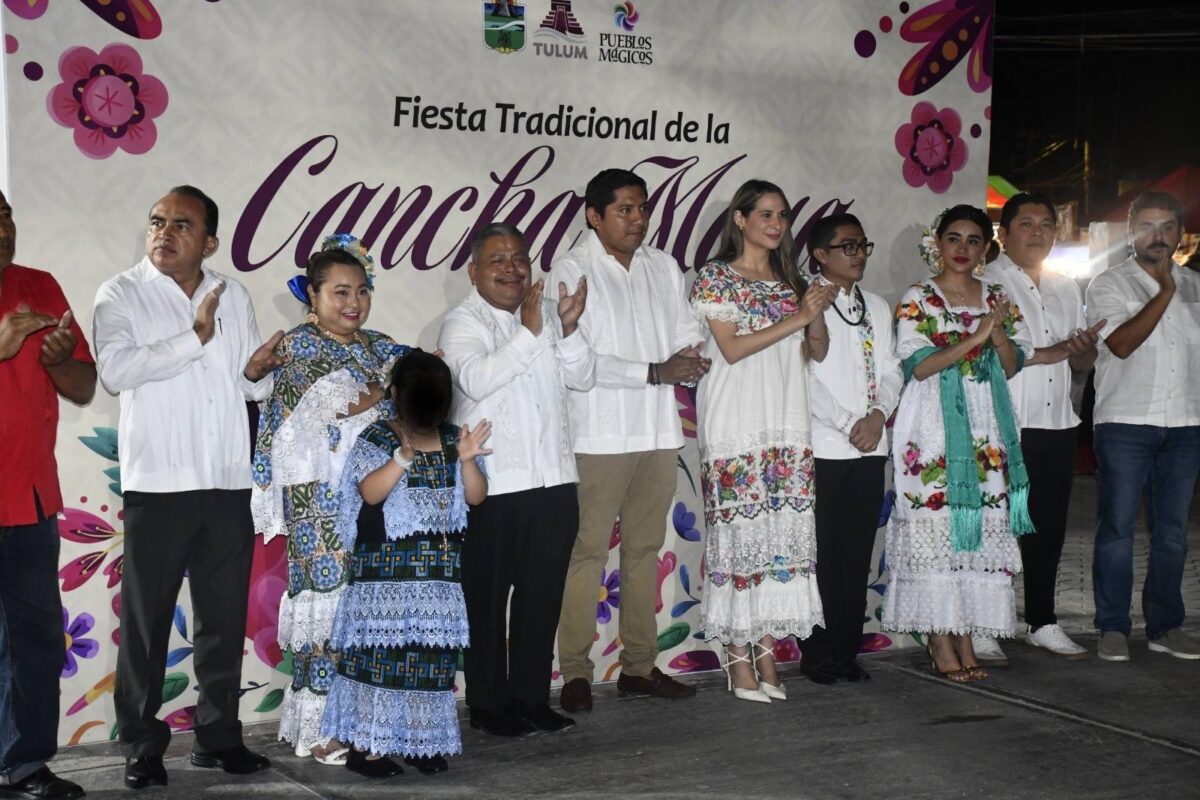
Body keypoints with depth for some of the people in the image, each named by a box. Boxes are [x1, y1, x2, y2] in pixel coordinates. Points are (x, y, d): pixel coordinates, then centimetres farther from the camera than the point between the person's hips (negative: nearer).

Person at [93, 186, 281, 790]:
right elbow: (115, 369, -18)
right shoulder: (121, 296, 0)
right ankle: (141, 746, 11)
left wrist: (258, 371, -4)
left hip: (228, 484, 4)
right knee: (146, 620, 1)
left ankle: (218, 734, 21)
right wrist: (194, 338, -17)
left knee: (225, 617, 9)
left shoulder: (233, 296, 13)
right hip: (157, 485, -4)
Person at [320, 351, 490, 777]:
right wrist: (404, 456, -31)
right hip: (387, 569, -5)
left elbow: (476, 496, 3)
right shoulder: (376, 439, -5)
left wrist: (467, 460, -15)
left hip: (440, 573, 5)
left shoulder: (453, 439, 7)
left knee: (432, 655, 7)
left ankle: (420, 740, 19)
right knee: (381, 651, -4)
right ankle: (366, 745, 3)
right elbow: (370, 492, -19)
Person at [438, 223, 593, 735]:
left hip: (553, 481, 6)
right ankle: (488, 706, 13)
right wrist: (528, 331, -25)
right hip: (491, 487, -5)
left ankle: (532, 697, 22)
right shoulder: (463, 323, -4)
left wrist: (568, 328, -8)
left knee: (542, 597, 11)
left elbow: (582, 378, 7)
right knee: (487, 600, 3)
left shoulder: (546, 314, 14)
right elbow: (475, 379, -22)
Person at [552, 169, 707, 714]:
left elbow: (690, 335, 16)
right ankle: (576, 673, 1)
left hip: (659, 431, 6)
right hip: (600, 435, -6)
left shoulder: (663, 268, 14)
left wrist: (690, 358, -8)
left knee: (645, 548, 10)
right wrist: (655, 371, -16)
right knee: (587, 552, -5)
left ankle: (638, 665, 18)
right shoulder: (573, 271, -5)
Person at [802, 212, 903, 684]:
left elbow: (891, 371, 12)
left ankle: (847, 651, 13)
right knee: (821, 553, -2)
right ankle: (818, 653, 5)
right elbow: (803, 377, -10)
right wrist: (848, 424, -13)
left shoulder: (877, 307, 17)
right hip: (822, 448, -5)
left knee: (857, 553, 7)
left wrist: (878, 415, -6)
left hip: (870, 448, 5)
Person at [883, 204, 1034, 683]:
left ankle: (965, 635, 10)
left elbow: (1012, 366, 10)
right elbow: (918, 365, -11)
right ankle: (941, 643, 0)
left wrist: (999, 332, -9)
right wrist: (975, 337, -17)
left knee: (982, 529, 2)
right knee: (935, 528, -6)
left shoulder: (998, 299, 14)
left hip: (986, 430, 5)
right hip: (934, 427, -4)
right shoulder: (918, 300, 0)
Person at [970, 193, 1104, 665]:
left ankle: (1041, 622, 23)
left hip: (1057, 427, 6)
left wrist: (1085, 349, -4)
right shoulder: (986, 285, -3)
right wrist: (1044, 354, -15)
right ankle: (980, 630, 4)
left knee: (1048, 529, 12)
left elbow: (1082, 364, 20)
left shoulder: (1066, 289, 18)